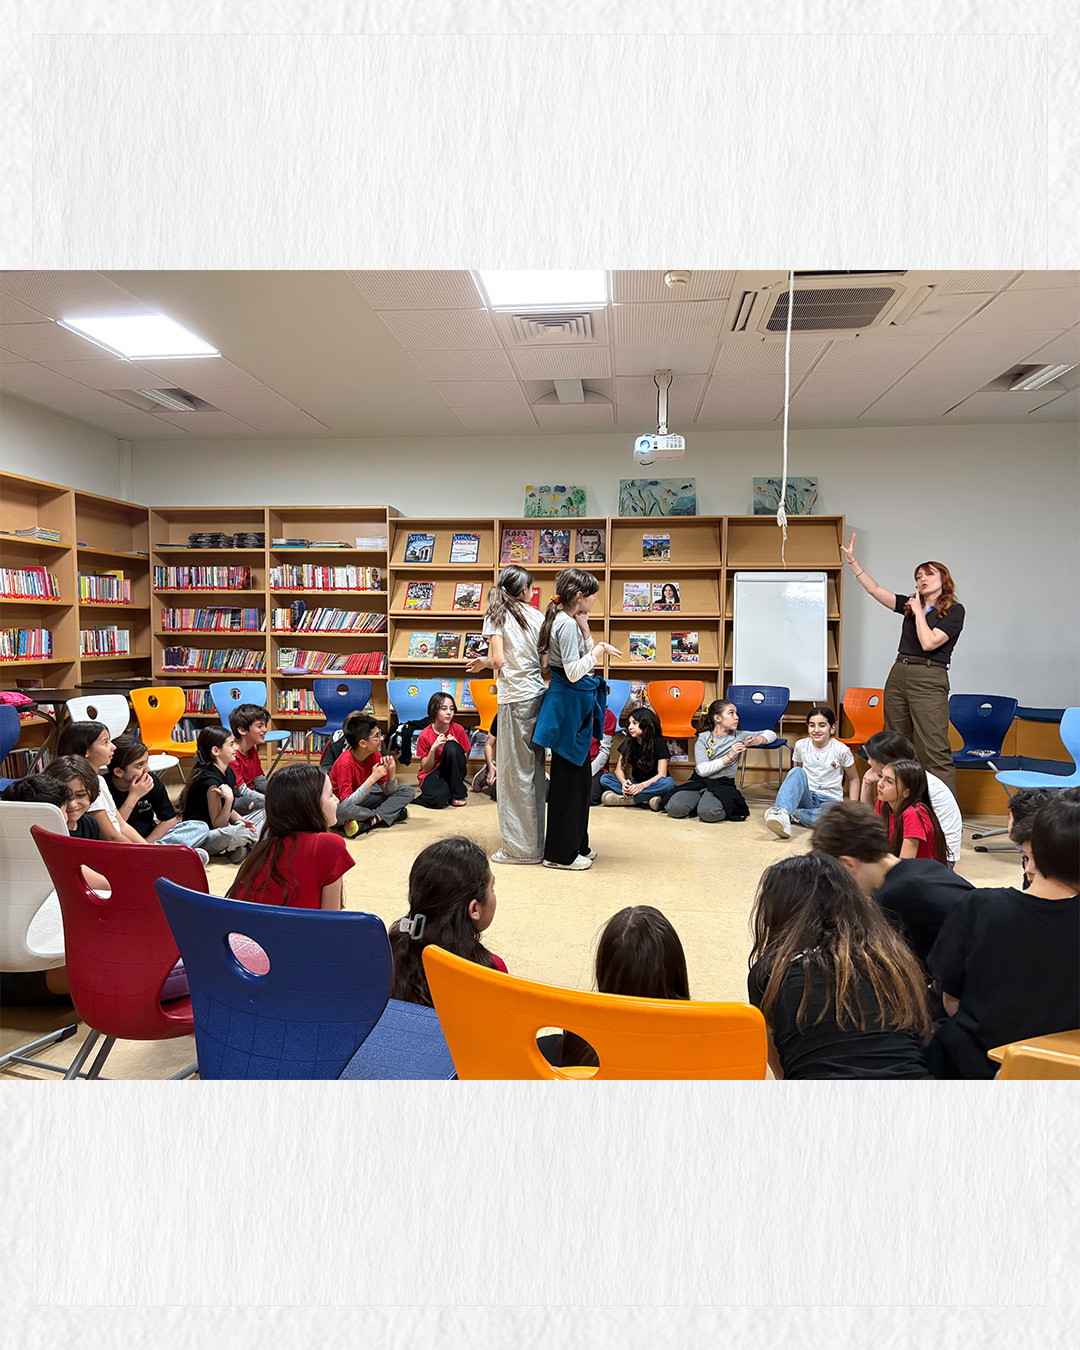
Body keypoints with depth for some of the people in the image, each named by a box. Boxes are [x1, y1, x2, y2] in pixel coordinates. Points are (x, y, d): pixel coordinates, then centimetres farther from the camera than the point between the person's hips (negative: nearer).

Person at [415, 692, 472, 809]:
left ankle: (458, 794, -14)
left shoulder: (458, 729, -7)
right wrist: (433, 749, -23)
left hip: (454, 772, 3)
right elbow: (426, 768, -7)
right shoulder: (425, 735, -10)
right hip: (432, 773, -3)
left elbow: (465, 759, -3)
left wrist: (455, 745, -21)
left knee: (451, 747, -29)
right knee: (438, 797, -38)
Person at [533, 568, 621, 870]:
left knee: (579, 776, 17)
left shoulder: (569, 621, 13)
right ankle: (560, 853, 8)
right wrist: (600, 650, -13)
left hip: (575, 704, 11)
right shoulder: (567, 624, -18)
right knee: (568, 777, -2)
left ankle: (576, 844, 28)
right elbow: (573, 672, -23)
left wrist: (586, 632, 6)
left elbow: (581, 660, 16)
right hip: (569, 705, -11)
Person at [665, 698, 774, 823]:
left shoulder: (739, 736, 7)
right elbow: (703, 770, -10)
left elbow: (771, 734, 16)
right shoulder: (703, 738, 2)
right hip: (699, 781, 0)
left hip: (722, 783, 0)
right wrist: (729, 757, -17)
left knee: (709, 813, -33)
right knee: (675, 808, -26)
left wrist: (757, 741, -7)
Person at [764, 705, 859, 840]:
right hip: (806, 797, 2)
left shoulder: (841, 750, -6)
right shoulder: (801, 745, 2)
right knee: (797, 772, -30)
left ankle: (792, 814, -27)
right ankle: (782, 813, -50)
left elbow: (853, 779, 6)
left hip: (829, 800, -2)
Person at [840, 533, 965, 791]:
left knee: (934, 750, -12)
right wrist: (852, 561, 11)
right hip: (898, 676, 7)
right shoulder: (911, 604, 15)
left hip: (929, 680, -7)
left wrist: (919, 611, -4)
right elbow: (875, 590, 15)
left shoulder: (954, 610, -3)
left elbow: (928, 642, -14)